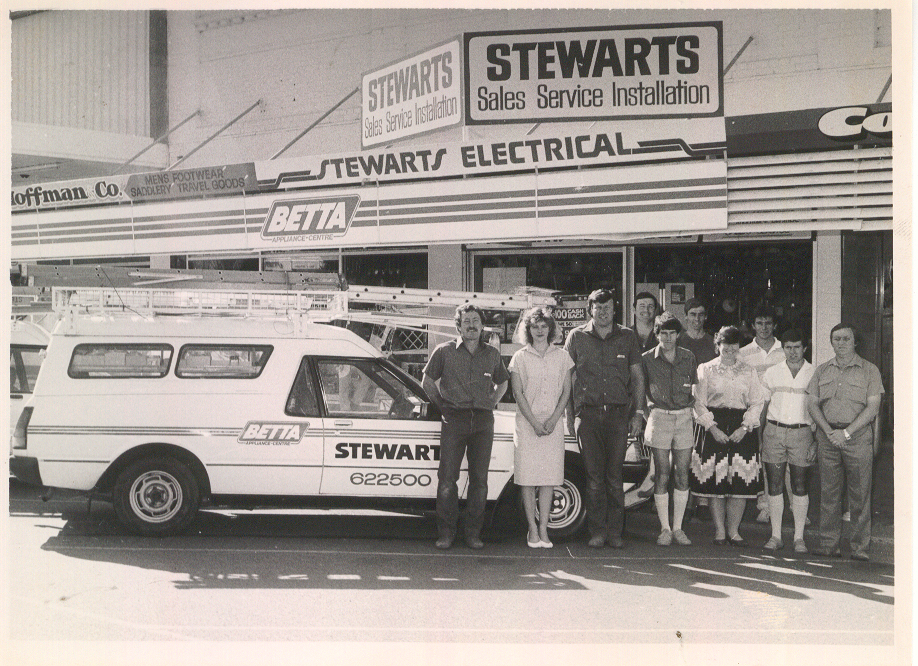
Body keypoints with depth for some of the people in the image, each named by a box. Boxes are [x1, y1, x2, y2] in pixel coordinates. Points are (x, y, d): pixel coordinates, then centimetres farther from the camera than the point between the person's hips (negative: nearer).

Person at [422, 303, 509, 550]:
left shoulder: (492, 354, 12)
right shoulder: (444, 352, 4)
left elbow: (502, 383, 26)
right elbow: (428, 381, 12)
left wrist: (490, 404, 14)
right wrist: (442, 405, 6)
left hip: (483, 422, 2)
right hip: (454, 420, -2)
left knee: (479, 480, 3)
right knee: (447, 479, -5)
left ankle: (473, 533, 11)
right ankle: (446, 533, 4)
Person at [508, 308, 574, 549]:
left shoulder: (562, 356, 7)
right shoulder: (520, 358, 3)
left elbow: (566, 391, 5)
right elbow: (518, 393, -1)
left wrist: (553, 420, -7)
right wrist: (534, 423, -10)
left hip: (553, 423, 1)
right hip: (526, 423, -1)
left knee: (549, 477, 0)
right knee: (528, 478, -2)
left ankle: (543, 528, 6)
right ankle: (532, 529, 5)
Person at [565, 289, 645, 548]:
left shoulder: (627, 337, 9)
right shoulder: (577, 337, 6)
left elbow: (637, 377, 13)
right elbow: (567, 379, 8)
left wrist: (638, 413, 6)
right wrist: (569, 416, 4)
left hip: (618, 413, 0)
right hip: (587, 413, 0)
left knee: (615, 476, 1)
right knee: (594, 476, 0)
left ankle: (615, 532, 8)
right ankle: (597, 531, 7)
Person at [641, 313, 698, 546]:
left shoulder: (688, 357, 7)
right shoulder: (647, 359, 1)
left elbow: (695, 388, 17)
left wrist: (691, 408, 8)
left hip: (684, 418, 2)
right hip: (659, 417, -2)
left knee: (682, 475, 2)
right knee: (662, 476, -3)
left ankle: (678, 528, 10)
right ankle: (665, 529, 5)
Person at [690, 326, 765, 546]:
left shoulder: (749, 371, 12)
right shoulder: (706, 370, 6)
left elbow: (757, 402, 5)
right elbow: (699, 403, 2)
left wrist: (745, 427, -8)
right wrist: (712, 428, -9)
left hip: (743, 430, 1)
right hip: (714, 429, -1)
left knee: (741, 484, -3)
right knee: (715, 481, -3)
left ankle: (733, 530, 7)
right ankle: (719, 531, 7)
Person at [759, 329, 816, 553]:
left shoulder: (814, 374, 4)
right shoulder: (771, 373, 9)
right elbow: (762, 406, 12)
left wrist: (816, 441, -2)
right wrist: (759, 437, 5)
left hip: (802, 432, -2)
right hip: (774, 431, 2)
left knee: (799, 487, 2)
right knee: (774, 485, 1)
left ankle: (799, 537, 9)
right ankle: (776, 536, 8)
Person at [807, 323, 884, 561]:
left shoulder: (869, 370, 4)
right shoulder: (822, 371, 14)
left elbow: (872, 407, -3)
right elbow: (812, 404, 9)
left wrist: (846, 432, -12)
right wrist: (829, 431, -6)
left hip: (858, 436, -3)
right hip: (827, 436, 3)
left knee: (860, 494, -3)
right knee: (828, 492, 2)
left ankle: (861, 547, 1)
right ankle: (828, 544, 8)